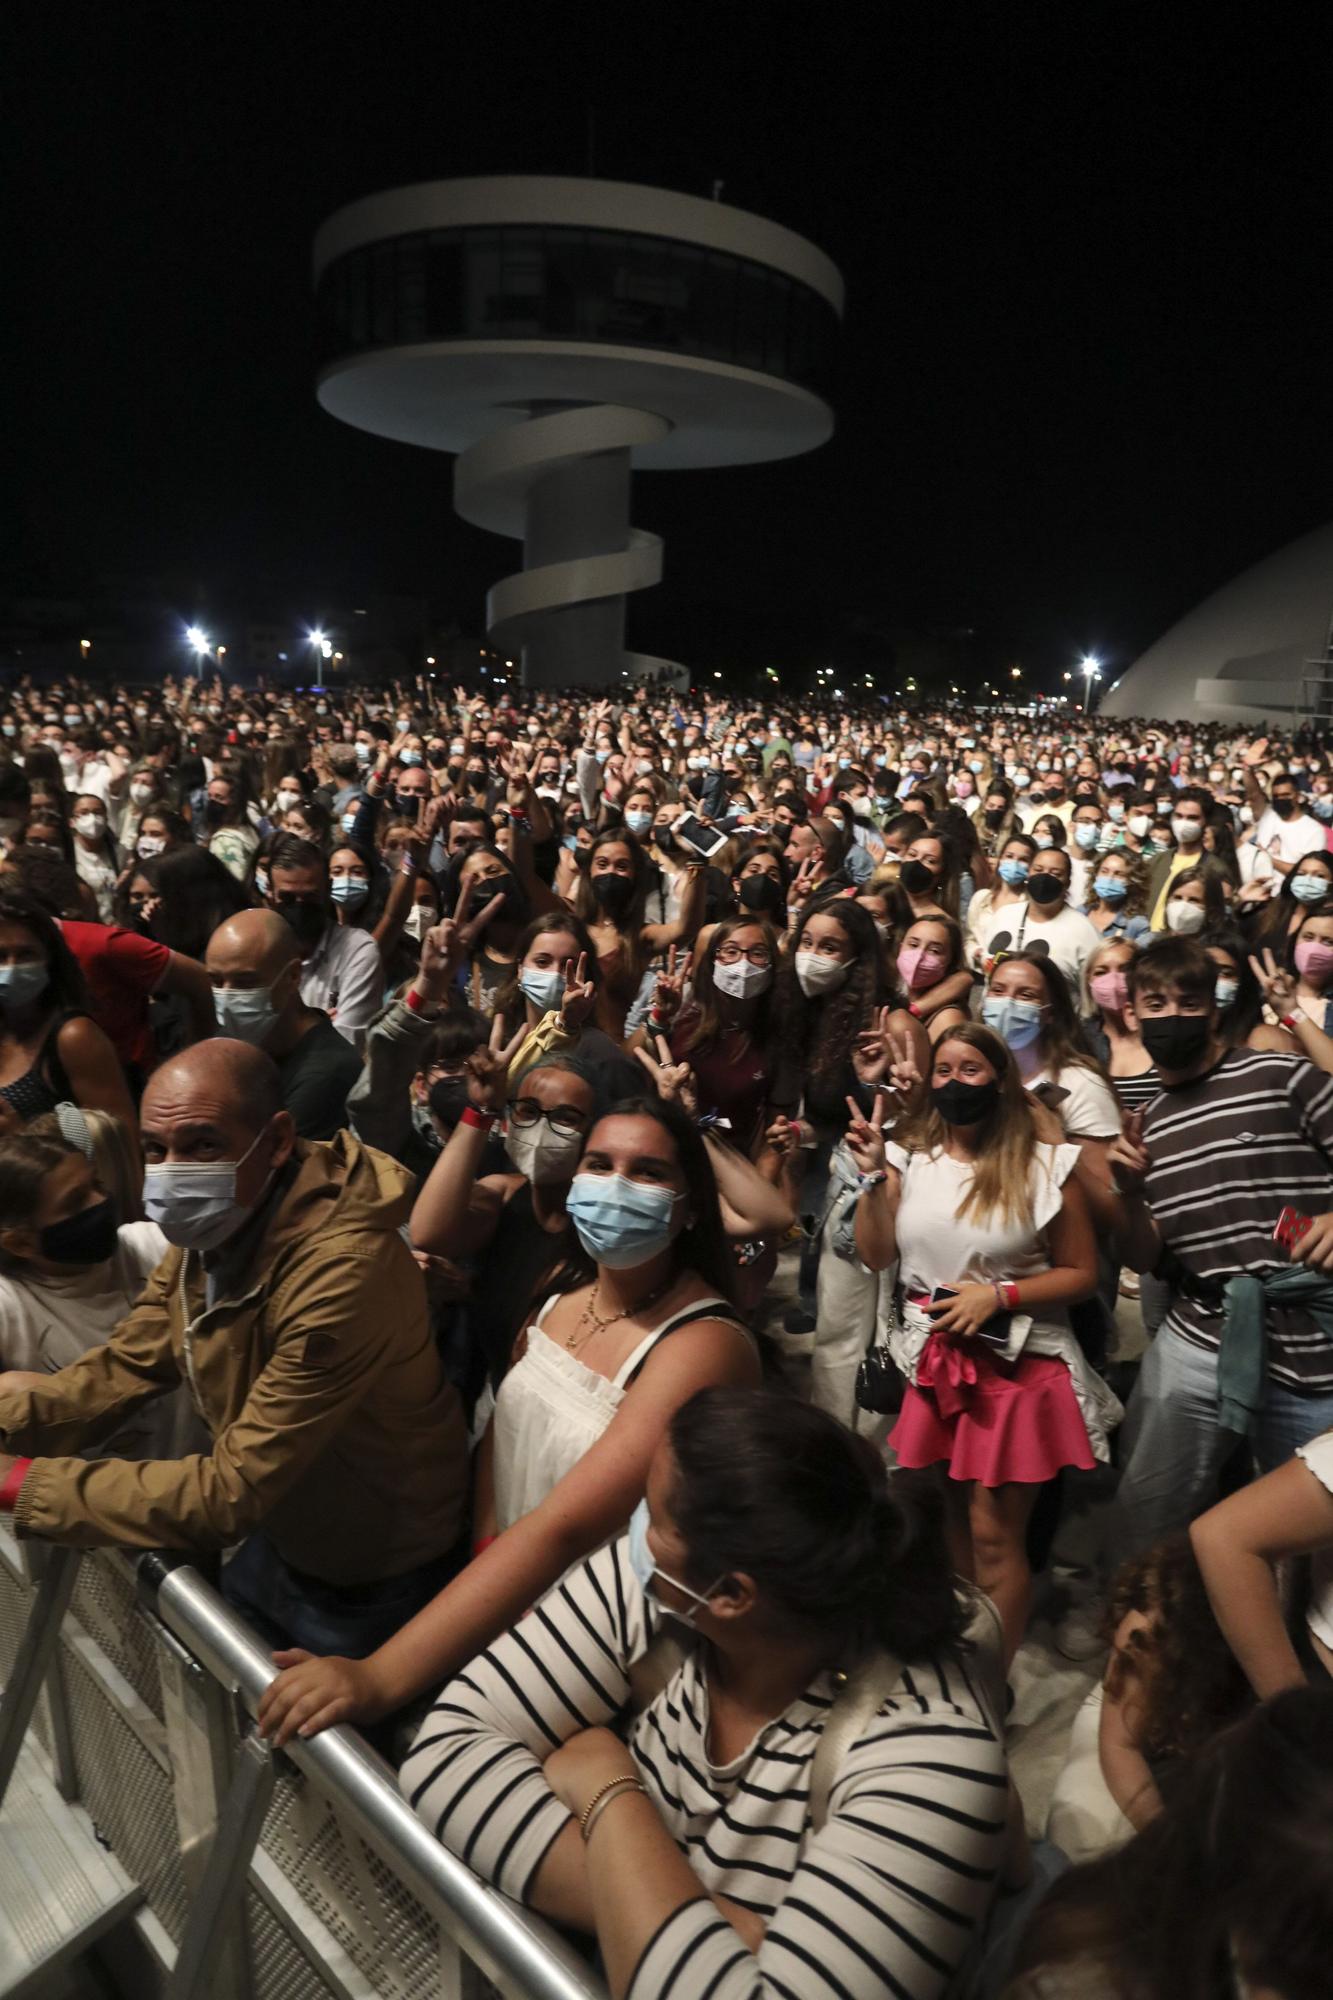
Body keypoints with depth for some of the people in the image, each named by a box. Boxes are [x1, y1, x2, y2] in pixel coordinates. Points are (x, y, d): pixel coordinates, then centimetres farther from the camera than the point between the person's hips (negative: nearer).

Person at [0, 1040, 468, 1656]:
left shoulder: (339, 1274, -39)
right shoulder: (209, 1229, -9)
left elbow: (232, 1489, -34)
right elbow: (121, 1368, -4)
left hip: (367, 1580, -7)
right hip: (281, 1537, 7)